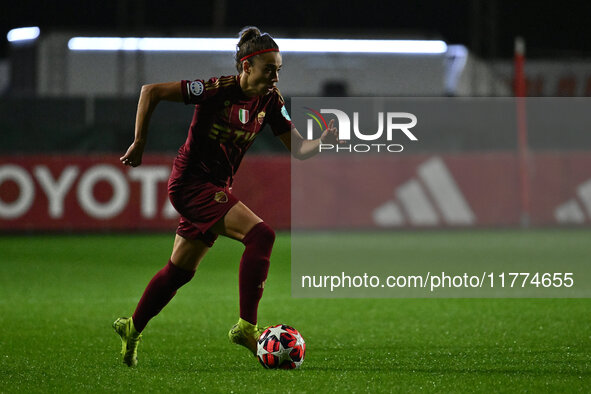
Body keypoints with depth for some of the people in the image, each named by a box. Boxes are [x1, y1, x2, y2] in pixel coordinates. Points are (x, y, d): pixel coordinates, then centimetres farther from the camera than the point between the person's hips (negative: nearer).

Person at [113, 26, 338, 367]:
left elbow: (298, 149, 1)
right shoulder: (219, 89, -19)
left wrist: (324, 141, -20)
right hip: (190, 182, -8)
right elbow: (151, 91, -16)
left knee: (180, 272, 18)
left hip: (216, 188, 8)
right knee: (261, 235, -23)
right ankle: (247, 327, -21)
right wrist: (139, 144, -13)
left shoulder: (270, 100, -1)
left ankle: (132, 329, 35)